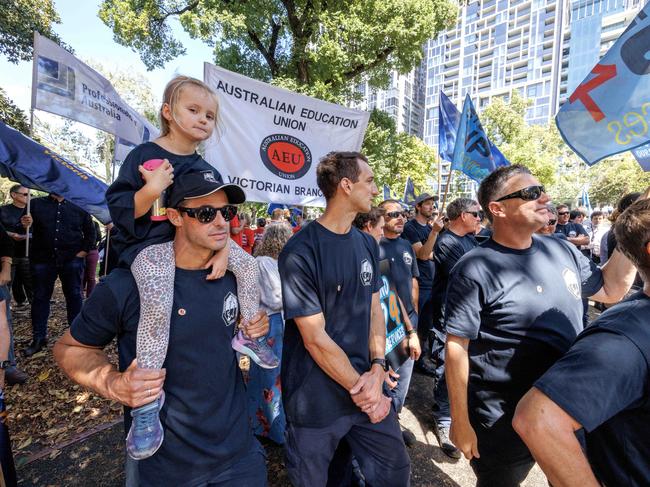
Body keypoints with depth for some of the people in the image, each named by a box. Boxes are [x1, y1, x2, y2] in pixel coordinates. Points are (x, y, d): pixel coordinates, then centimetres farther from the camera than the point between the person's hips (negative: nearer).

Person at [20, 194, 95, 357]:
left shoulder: (78, 208, 6)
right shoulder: (36, 204, 6)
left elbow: (90, 231, 12)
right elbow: (25, 224, 1)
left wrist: (84, 250, 2)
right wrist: (25, 224, -22)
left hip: (71, 260, -1)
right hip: (42, 260, 1)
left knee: (74, 296, 5)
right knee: (40, 298, 8)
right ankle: (38, 338, 19)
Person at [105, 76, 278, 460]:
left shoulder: (207, 169, 9)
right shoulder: (145, 155, -6)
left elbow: (221, 216, 9)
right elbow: (119, 210, -9)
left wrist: (223, 250, -6)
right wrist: (151, 190, -27)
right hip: (153, 242, -6)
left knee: (247, 263, -4)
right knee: (158, 300, -30)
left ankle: (249, 335, 12)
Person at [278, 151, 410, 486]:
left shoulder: (367, 244, 3)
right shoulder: (300, 252, -20)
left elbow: (374, 309, 4)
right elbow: (315, 337, -18)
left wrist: (377, 369, -9)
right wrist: (359, 388, -12)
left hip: (367, 389, 6)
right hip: (315, 401, -5)